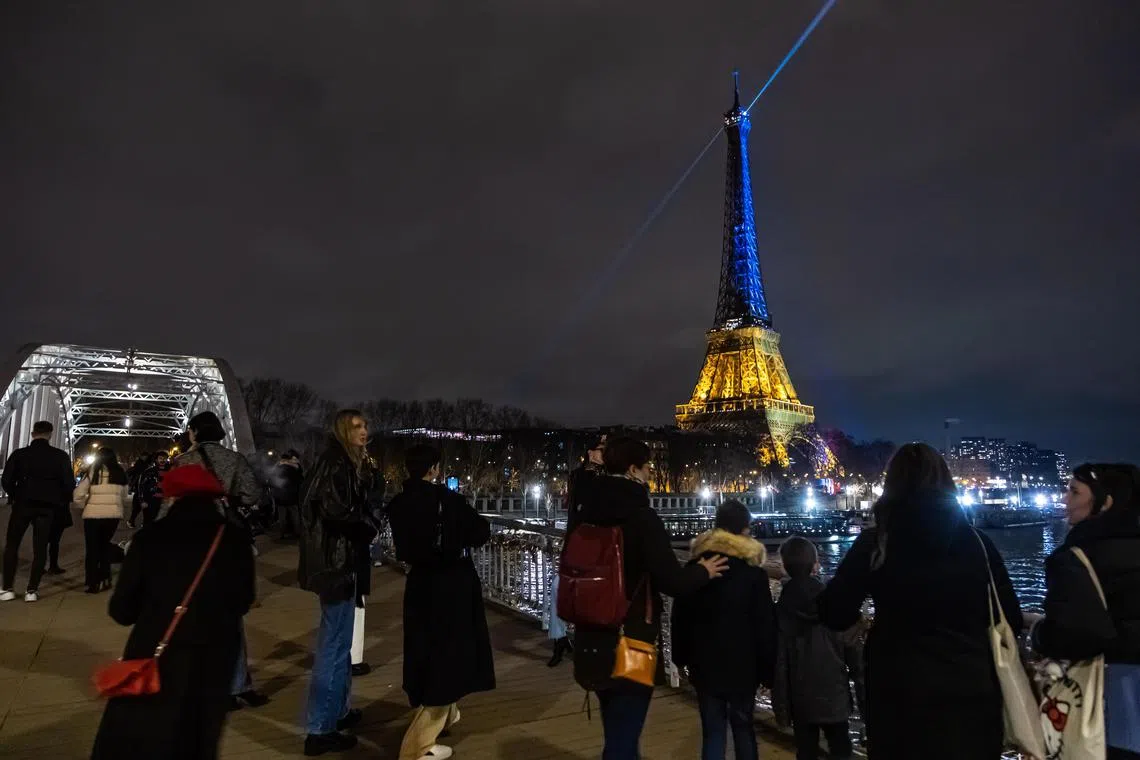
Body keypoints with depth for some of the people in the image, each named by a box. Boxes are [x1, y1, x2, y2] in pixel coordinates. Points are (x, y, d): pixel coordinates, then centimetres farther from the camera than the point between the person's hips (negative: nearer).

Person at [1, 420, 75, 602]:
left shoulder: (19, 453, -2)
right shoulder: (60, 456, -3)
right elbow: (69, 482, -6)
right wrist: (64, 502, 10)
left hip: (23, 504, 0)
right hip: (48, 506, 0)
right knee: (40, 548, 6)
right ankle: (32, 590, 6)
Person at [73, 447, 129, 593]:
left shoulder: (92, 471, 0)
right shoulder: (120, 473, 7)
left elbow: (78, 495, -4)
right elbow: (124, 498, 11)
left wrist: (86, 504, 13)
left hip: (94, 514, -3)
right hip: (113, 514, 3)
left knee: (92, 548, 9)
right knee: (105, 545, 21)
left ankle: (93, 583, 9)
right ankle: (104, 579, 19)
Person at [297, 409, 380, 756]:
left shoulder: (347, 464, 13)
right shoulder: (336, 464, -17)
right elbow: (335, 511, -26)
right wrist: (367, 529, -11)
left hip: (339, 559, 10)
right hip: (336, 561, -10)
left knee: (338, 640, 20)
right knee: (334, 644, -1)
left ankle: (338, 711, 34)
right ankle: (320, 730, 9)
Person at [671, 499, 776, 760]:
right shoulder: (753, 570, -10)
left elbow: (680, 615, 5)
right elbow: (765, 624, -8)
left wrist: (681, 656, 14)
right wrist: (767, 668, 0)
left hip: (705, 663, 2)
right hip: (742, 665, -2)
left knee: (712, 730, 8)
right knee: (743, 728, 15)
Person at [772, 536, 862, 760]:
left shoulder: (782, 609, -8)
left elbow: (778, 660, -5)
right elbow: (852, 646, -8)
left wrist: (780, 704, 2)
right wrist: (861, 681, 8)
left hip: (800, 697, 1)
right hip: (834, 693, 0)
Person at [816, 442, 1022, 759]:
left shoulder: (875, 543, -9)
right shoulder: (975, 540, -2)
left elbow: (835, 616, -11)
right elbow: (1010, 619, 4)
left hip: (898, 695, -2)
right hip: (970, 694, 2)